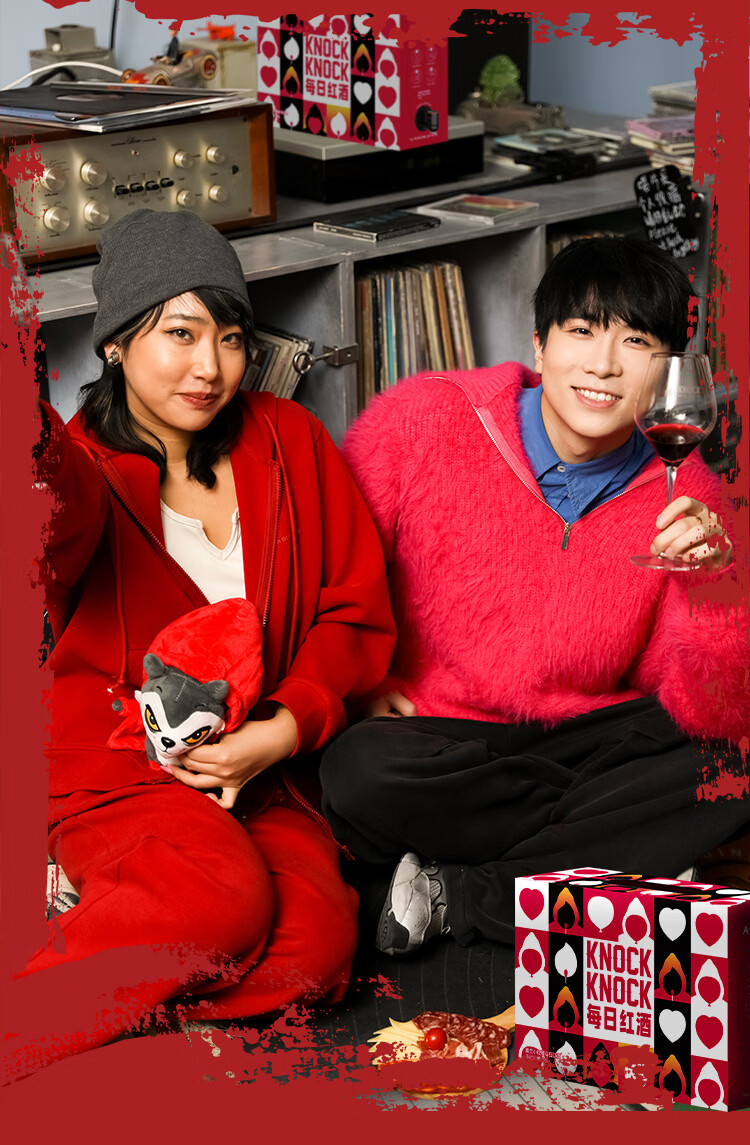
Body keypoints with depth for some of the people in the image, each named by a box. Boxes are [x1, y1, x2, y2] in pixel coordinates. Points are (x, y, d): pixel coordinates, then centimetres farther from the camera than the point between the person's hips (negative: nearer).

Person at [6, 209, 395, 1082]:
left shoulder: (288, 443, 9)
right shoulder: (81, 462, -3)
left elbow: (359, 610, 8)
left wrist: (280, 731, -10)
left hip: (263, 763, 4)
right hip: (120, 763, -4)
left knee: (312, 946, -27)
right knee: (220, 902, -36)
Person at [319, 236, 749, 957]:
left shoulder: (683, 499, -4)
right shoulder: (422, 421, -10)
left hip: (586, 735, 2)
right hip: (434, 739, -2)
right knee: (358, 776, -35)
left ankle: (457, 896, -23)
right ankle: (622, 852, -16)